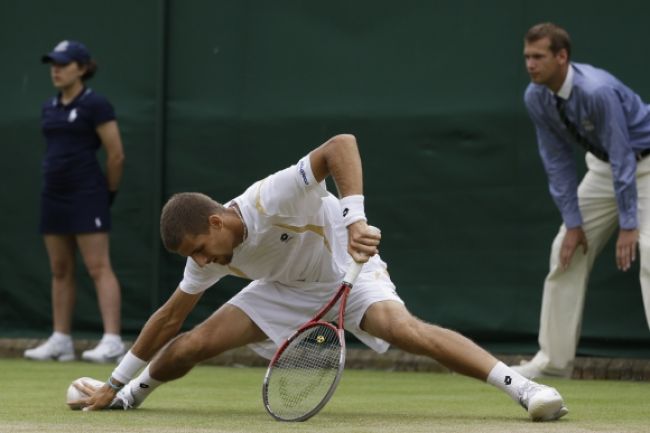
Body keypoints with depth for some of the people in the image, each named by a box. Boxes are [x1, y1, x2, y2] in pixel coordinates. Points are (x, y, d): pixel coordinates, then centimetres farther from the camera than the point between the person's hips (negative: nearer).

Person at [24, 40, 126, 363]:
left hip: (86, 197, -8)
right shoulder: (49, 108, 13)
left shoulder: (95, 105, -9)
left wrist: (108, 192, 1)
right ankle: (61, 341, 12)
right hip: (54, 196, 8)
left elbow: (116, 155, -8)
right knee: (60, 270, 8)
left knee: (98, 267, -11)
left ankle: (112, 341, -14)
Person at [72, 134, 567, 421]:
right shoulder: (209, 257, -14)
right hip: (285, 290, 5)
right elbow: (168, 317, -1)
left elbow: (341, 144, -43)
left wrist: (354, 219, -53)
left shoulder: (271, 200, -35)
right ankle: (128, 394, 22)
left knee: (402, 327, -35)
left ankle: (520, 385, -37)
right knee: (190, 345, -7)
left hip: (348, 271, -5)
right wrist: (115, 383, 1)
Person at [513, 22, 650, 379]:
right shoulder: (536, 98, -12)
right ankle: (554, 358, 12)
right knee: (567, 251, 4)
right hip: (603, 165, 7)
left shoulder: (597, 91, -33)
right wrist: (572, 222, -8)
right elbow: (557, 161, -5)